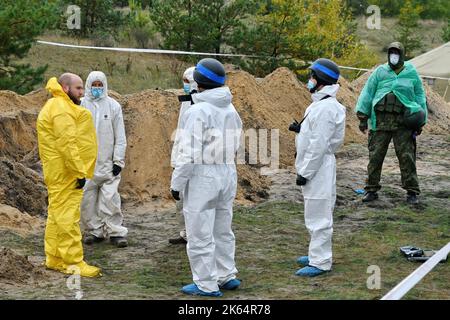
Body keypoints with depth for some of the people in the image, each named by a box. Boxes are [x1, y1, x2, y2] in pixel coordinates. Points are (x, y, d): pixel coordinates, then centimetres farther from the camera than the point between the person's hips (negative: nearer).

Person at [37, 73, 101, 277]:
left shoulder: (59, 107, 20)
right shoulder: (61, 109, -15)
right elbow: (67, 143, -22)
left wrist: (79, 170, 20)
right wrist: (79, 172, -22)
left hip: (59, 173, 11)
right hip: (65, 173, -11)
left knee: (57, 215, 13)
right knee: (68, 216, -9)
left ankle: (54, 259, 19)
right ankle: (73, 262, -8)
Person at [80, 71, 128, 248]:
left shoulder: (113, 106, 3)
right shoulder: (81, 105, 3)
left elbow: (120, 137, 4)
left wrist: (118, 160, -2)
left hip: (107, 162, -1)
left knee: (110, 198, -7)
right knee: (87, 199, 4)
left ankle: (116, 231, -1)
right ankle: (94, 230, 15)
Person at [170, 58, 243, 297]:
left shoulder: (197, 111, -16)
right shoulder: (231, 110, 8)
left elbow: (189, 153, -17)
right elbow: (235, 146, 9)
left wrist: (177, 183, -11)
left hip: (203, 176, -8)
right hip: (228, 174, 8)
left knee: (200, 234, 1)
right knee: (222, 230, 19)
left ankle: (206, 284, 5)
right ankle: (227, 275, 25)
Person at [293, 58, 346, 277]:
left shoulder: (325, 108, -21)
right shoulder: (321, 104, 13)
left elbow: (319, 145, -23)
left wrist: (305, 173, -20)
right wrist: (301, 129, 9)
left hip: (318, 168, -11)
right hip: (314, 168, 11)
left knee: (318, 216, -5)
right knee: (316, 216, 19)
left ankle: (320, 262, 0)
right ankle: (317, 255, 30)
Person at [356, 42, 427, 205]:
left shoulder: (411, 74, 8)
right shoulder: (380, 72, 8)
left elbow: (420, 97, 13)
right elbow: (367, 93, 6)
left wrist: (421, 122, 8)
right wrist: (362, 116, -2)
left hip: (403, 123, -1)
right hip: (380, 120, 1)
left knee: (406, 157, -1)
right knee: (375, 156, 2)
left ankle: (412, 192, 6)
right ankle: (371, 190, 12)